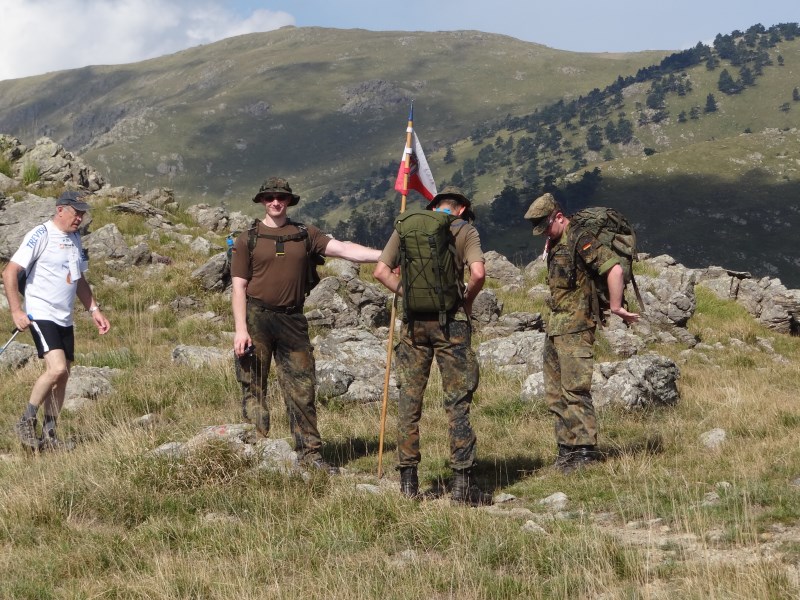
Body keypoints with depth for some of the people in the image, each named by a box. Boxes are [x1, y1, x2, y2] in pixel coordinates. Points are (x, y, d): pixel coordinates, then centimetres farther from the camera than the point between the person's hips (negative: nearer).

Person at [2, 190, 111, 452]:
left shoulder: (75, 238, 13)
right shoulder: (40, 235, -11)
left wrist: (94, 309, 16)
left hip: (65, 319, 8)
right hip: (40, 315, -8)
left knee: (62, 376, 7)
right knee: (56, 368, -22)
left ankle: (49, 435, 16)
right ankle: (26, 423, -5)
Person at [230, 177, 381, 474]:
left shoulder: (305, 235, 11)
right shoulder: (248, 238, 4)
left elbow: (343, 249, 3)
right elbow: (239, 286, 0)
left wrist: (387, 255, -9)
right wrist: (240, 329, -10)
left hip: (292, 321, 3)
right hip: (256, 318, -2)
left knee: (302, 387, 2)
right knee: (254, 388, -1)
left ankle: (310, 452, 6)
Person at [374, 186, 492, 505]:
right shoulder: (465, 229, 2)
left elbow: (381, 271, 5)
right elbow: (478, 273, -12)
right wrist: (467, 300, 4)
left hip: (414, 320, 3)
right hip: (450, 320, -3)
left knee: (409, 399, 9)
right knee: (457, 401, 1)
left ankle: (408, 481, 10)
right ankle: (462, 482, -2)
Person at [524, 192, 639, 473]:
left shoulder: (579, 240, -13)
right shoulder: (554, 245, 16)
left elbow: (614, 269, -21)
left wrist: (615, 307, -16)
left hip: (575, 328, -10)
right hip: (555, 328, 10)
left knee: (575, 389, -11)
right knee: (555, 393, 10)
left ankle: (586, 452, -8)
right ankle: (568, 448, 16)